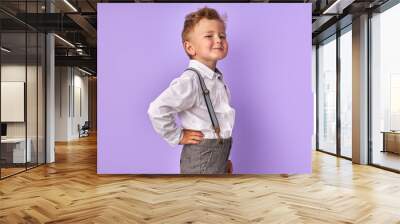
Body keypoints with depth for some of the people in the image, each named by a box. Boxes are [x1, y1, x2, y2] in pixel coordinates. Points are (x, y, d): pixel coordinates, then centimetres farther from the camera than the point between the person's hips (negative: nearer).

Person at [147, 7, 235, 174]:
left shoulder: (216, 78, 6)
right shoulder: (190, 80, -23)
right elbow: (157, 109, -33)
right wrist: (177, 137, -19)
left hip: (220, 153, 9)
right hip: (201, 155, -9)